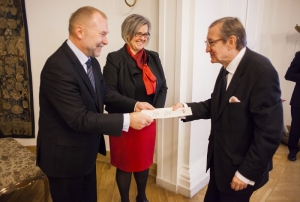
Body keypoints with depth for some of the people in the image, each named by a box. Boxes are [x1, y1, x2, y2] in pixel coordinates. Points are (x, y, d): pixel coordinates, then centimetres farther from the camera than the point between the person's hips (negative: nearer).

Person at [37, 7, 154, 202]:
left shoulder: (90, 60, -2)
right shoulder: (58, 67, -29)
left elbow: (105, 92, 8)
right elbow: (79, 119, -31)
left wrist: (135, 104, -7)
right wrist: (127, 120, -30)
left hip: (86, 152, 8)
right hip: (65, 156, -8)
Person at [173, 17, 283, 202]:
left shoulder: (262, 71, -25)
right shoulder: (227, 68, 1)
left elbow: (270, 132, -25)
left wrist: (247, 173, -19)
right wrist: (187, 108, -9)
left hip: (239, 168, -7)